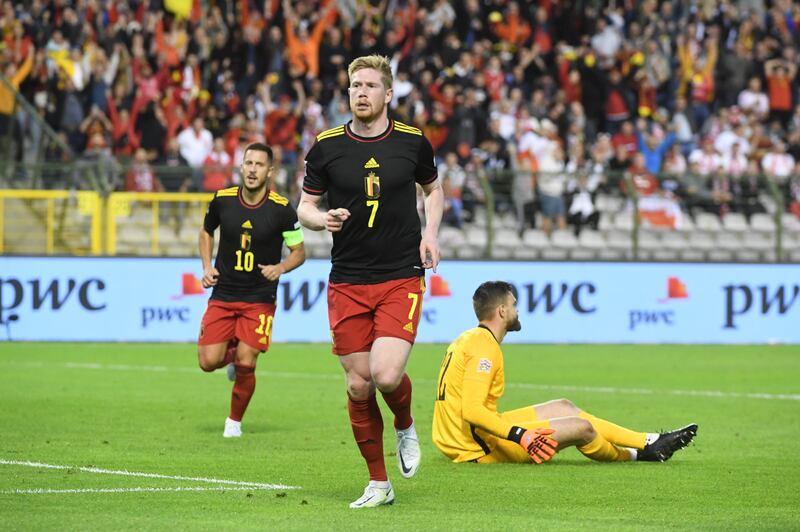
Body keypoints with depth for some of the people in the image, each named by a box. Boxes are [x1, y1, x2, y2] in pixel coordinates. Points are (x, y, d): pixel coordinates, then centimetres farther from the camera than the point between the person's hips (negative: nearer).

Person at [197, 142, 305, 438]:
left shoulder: (281, 209, -10)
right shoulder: (222, 200, -3)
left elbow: (299, 251, 0)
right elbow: (206, 232, 16)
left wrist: (280, 267, -20)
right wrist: (207, 267, 2)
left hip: (260, 299, -2)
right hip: (222, 295, 2)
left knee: (246, 365, -11)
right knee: (208, 362, -7)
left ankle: (234, 421, 14)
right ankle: (231, 353, 30)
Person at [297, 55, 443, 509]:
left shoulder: (412, 142, 1)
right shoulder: (326, 147, 0)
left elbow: (433, 188, 20)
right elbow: (305, 207, 9)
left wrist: (431, 232, 3)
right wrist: (322, 219, -13)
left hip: (402, 279, -1)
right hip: (347, 281, 1)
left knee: (386, 375, -19)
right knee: (358, 385, 1)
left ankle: (406, 426, 17)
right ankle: (379, 484, 15)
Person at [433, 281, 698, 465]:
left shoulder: (470, 339, 13)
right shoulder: (485, 347, -19)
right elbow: (472, 411, -28)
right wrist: (520, 435, -32)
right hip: (480, 449, -11)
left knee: (563, 407, 17)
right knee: (581, 428, -8)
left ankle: (649, 441, 18)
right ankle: (632, 455, 23)